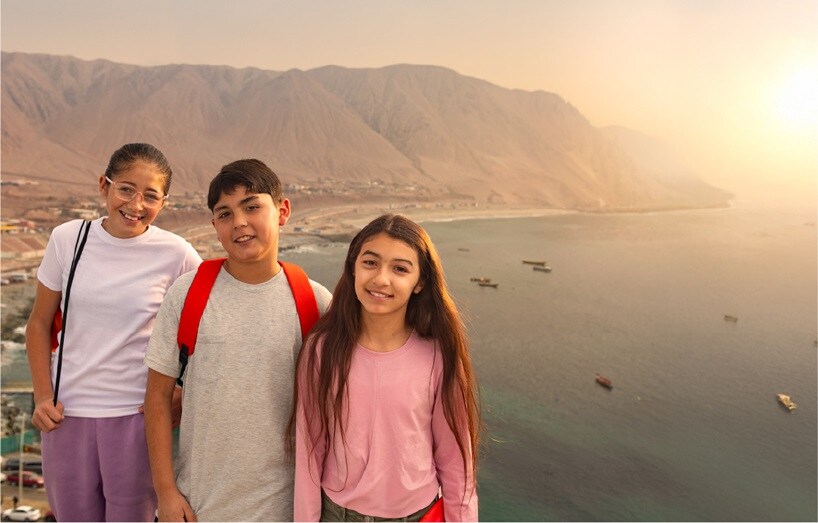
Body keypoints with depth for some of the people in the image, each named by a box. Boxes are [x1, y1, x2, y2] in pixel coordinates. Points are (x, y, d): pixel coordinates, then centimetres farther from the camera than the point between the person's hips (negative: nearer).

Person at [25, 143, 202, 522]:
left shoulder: (178, 255, -10)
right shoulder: (68, 238, -3)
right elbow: (39, 324, 6)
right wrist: (42, 396, 0)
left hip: (137, 415, -2)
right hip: (67, 412, 3)